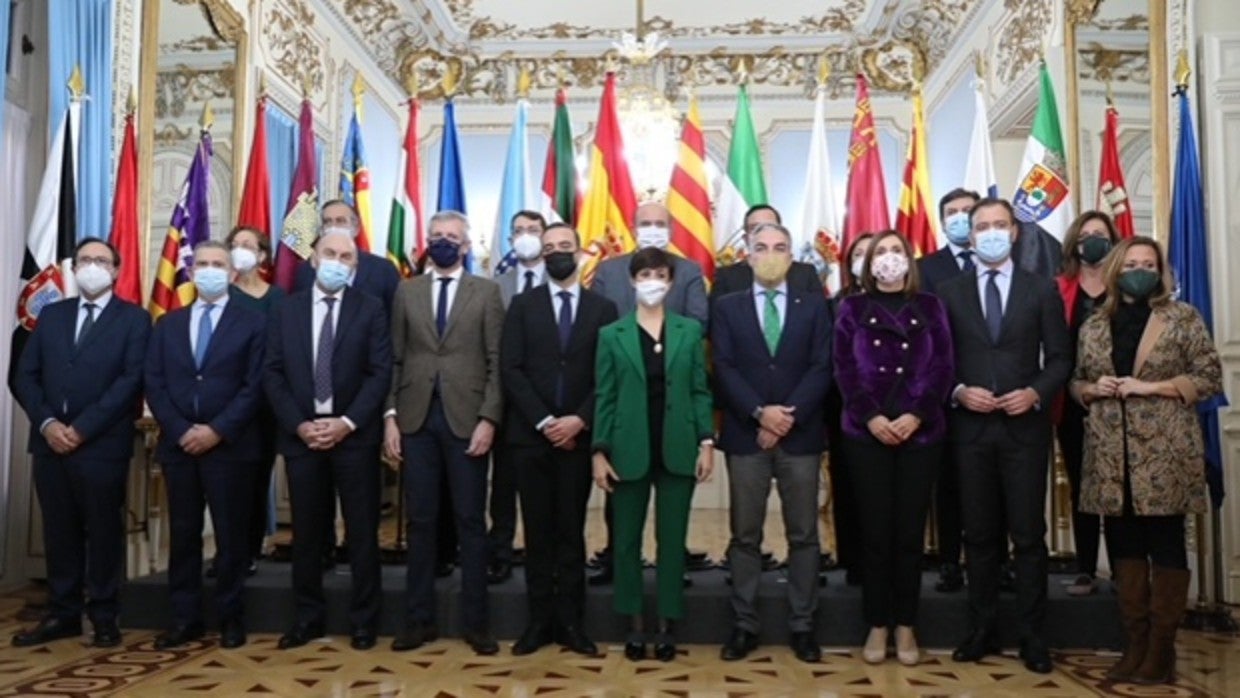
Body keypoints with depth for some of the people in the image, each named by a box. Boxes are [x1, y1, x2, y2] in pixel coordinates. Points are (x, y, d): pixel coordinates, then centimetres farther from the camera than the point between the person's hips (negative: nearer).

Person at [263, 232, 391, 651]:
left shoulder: (370, 309, 3)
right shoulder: (286, 310, 9)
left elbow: (381, 372, -4)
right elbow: (272, 373, 4)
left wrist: (347, 422, -14)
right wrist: (298, 424, -8)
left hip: (354, 435, -2)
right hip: (301, 434, 2)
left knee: (362, 531, 3)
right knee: (306, 532, 9)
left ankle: (363, 620, 14)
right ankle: (308, 617, 21)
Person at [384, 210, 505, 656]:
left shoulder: (486, 291, 4)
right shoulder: (407, 291, 12)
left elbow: (496, 361, -1)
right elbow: (395, 359, 8)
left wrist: (488, 419, -10)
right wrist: (391, 416, 0)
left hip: (466, 418, -2)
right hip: (416, 418, 2)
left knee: (470, 521, 4)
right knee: (421, 521, 7)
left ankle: (476, 623, 13)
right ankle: (419, 620, 17)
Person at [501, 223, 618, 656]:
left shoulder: (602, 308, 7)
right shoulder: (523, 305, 6)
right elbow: (510, 369, -2)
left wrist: (579, 419, -12)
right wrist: (544, 421, -11)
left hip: (578, 435, 0)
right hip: (531, 434, 0)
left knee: (572, 530, 5)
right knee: (538, 530, 6)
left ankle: (570, 621, 13)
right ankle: (540, 619, 14)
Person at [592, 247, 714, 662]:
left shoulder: (690, 331, 6)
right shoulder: (612, 335, 3)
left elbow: (700, 391, 5)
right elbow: (604, 397, 1)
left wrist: (706, 442, -4)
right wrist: (599, 451, -5)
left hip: (677, 450, 0)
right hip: (629, 451, 0)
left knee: (672, 539, 6)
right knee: (627, 539, 6)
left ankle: (667, 624, 18)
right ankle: (635, 624, 19)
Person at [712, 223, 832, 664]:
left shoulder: (813, 305, 9)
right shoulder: (727, 308, 8)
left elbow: (822, 368, -1)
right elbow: (724, 369, -2)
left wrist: (789, 415, -12)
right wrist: (760, 413, -15)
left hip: (801, 435, 1)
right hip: (746, 435, 0)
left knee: (804, 534, 6)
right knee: (745, 536, 5)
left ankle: (802, 626, 16)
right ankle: (744, 626, 14)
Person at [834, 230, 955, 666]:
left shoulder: (929, 307, 9)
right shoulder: (853, 308, 7)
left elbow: (942, 368, 2)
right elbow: (844, 369, 0)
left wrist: (916, 415, -11)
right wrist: (871, 418, -12)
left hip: (920, 431, 1)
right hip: (867, 432, -1)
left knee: (910, 530, 3)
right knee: (875, 529, 1)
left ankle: (906, 626, 14)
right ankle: (877, 625, 11)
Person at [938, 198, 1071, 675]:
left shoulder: (1042, 290, 5)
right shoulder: (949, 292, 7)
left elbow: (1060, 358, 4)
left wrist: (1036, 393, -13)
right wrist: (958, 391, -12)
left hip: (1025, 426, -1)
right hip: (971, 427, 1)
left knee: (1028, 534, 3)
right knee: (979, 533, 9)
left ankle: (1031, 635, 15)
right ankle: (981, 629, 19)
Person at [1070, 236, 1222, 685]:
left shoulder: (1182, 318, 2)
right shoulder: (1093, 326, 12)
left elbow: (1210, 377, -3)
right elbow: (1076, 383, 18)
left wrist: (1151, 386, -13)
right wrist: (1093, 388, -5)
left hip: (1164, 452, -3)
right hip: (1112, 454, 4)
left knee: (1166, 544, 0)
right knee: (1124, 544, 6)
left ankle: (1161, 649, 8)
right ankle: (1135, 644, 16)